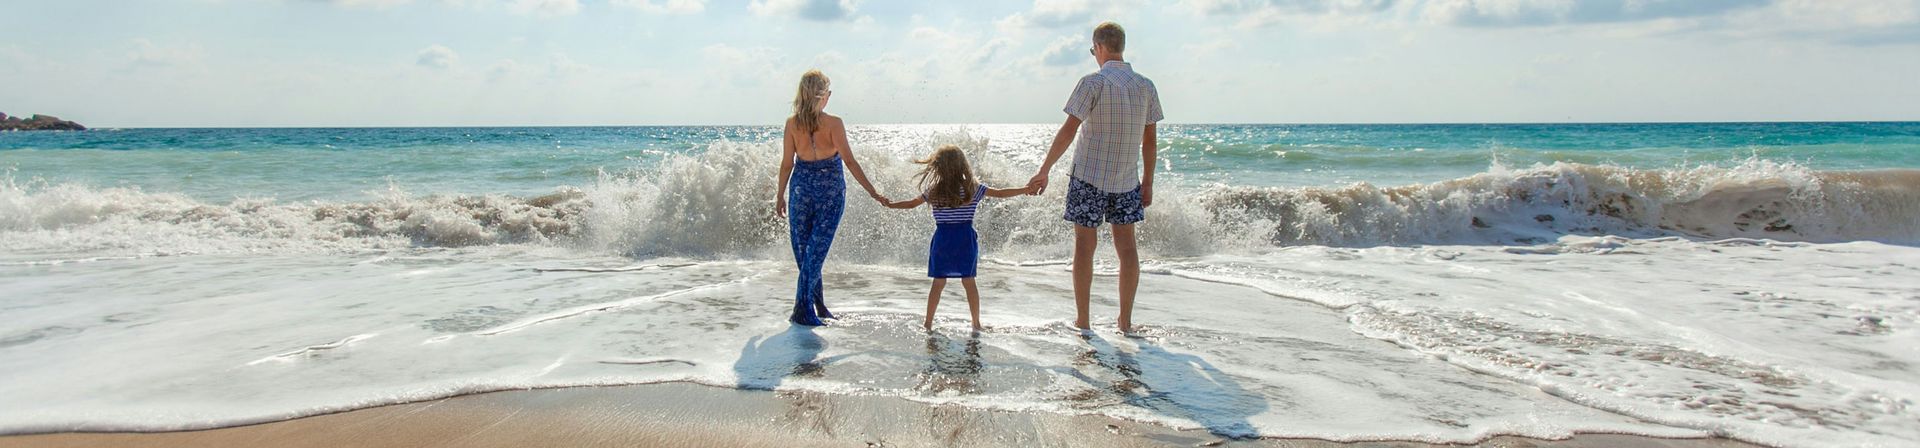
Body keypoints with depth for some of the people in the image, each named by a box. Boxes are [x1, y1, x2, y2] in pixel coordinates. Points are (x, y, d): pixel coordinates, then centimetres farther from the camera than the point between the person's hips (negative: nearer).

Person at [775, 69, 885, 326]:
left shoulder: (792, 123, -4)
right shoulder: (833, 123, -12)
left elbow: (787, 164, 1)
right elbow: (849, 161, -13)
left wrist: (780, 196, 12)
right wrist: (872, 192, -8)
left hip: (802, 188, 3)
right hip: (831, 190, -2)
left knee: (802, 248, 13)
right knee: (817, 249, 1)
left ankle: (817, 304, 21)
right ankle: (802, 309, -1)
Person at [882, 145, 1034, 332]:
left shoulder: (933, 191, -2)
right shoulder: (973, 188, -4)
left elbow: (911, 203, 9)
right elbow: (1001, 193, -1)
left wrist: (890, 204, 24)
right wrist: (1027, 189, 7)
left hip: (942, 240, 0)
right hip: (966, 239, 0)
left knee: (938, 283, 7)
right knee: (969, 282, 6)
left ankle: (928, 323, 12)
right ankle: (976, 323, 11)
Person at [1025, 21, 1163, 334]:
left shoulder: (1094, 83, -11)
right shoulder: (1146, 86, 4)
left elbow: (1069, 130, -15)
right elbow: (1149, 140, 7)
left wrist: (1044, 171, -12)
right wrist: (1148, 182, 15)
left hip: (1089, 177, -4)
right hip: (1127, 179, 4)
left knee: (1085, 245, 4)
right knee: (1126, 245, 9)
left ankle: (1082, 320, 8)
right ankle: (1126, 321, 12)